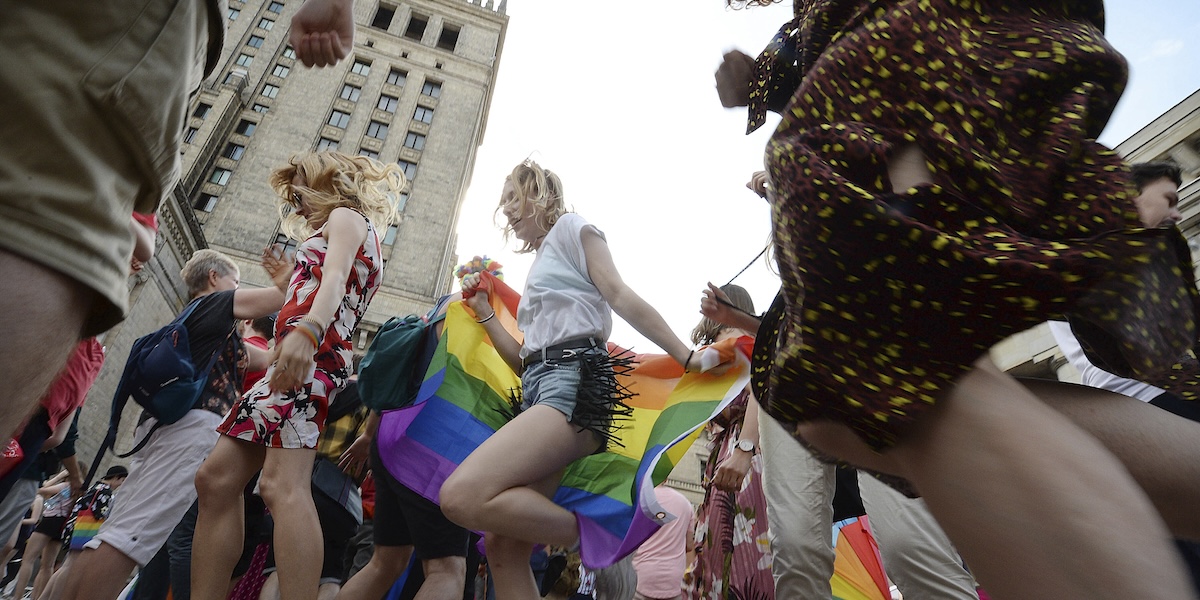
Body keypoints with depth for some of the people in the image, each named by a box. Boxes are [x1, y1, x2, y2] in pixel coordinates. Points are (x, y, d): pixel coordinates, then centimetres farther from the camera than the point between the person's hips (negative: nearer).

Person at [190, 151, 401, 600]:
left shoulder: (345, 214, 10)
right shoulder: (347, 232, 37)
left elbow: (335, 277, -14)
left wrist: (307, 330, -29)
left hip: (313, 357, -10)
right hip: (295, 359, 11)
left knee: (281, 484, -25)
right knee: (217, 479, 4)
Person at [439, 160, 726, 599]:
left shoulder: (570, 226, 10)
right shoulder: (540, 267, 32)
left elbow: (620, 297, -3)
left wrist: (687, 358, -12)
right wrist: (483, 311, 26)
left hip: (573, 379, -9)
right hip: (540, 391, 9)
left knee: (462, 496, -26)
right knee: (502, 546, -2)